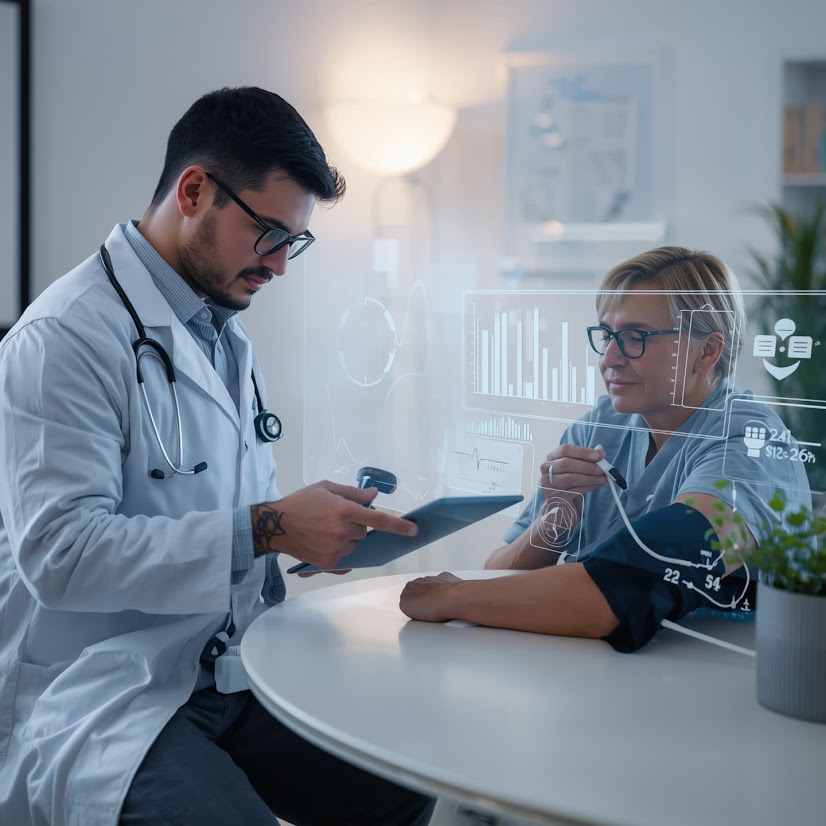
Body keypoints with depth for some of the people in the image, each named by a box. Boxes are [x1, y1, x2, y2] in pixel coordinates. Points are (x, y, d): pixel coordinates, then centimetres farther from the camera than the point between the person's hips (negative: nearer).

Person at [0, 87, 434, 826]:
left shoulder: (229, 340, 15)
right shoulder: (67, 336, -14)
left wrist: (317, 525, 2)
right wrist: (267, 529, -25)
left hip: (227, 676, 8)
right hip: (97, 701, -8)